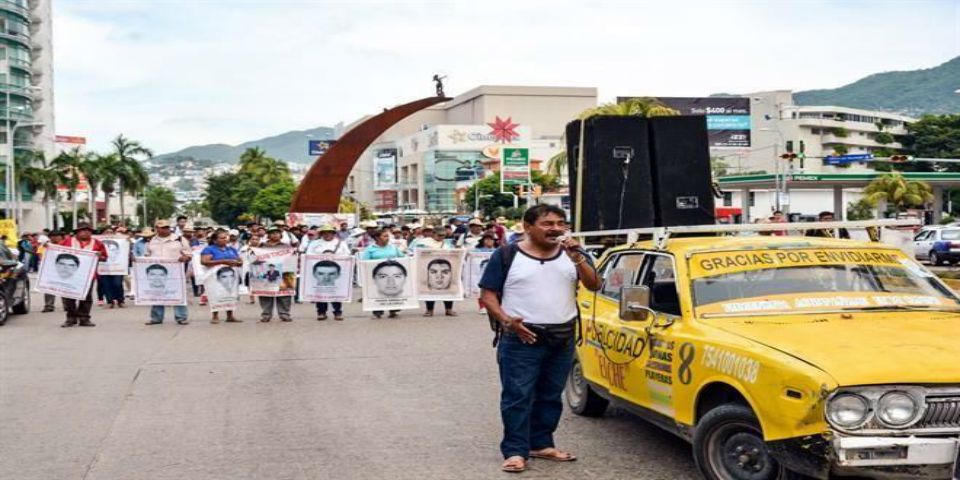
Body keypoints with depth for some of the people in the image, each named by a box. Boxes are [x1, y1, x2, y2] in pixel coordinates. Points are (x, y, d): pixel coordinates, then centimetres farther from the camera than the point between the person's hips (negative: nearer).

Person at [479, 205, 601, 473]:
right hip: (522, 339, -4)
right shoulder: (506, 256, -3)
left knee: (550, 396, 11)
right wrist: (507, 321, -18)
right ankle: (515, 451, -2)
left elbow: (594, 285, -1)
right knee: (517, 396, -6)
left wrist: (577, 258, -15)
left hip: (563, 340, 4)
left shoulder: (572, 254, 8)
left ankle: (541, 444, 22)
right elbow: (488, 295, -3)